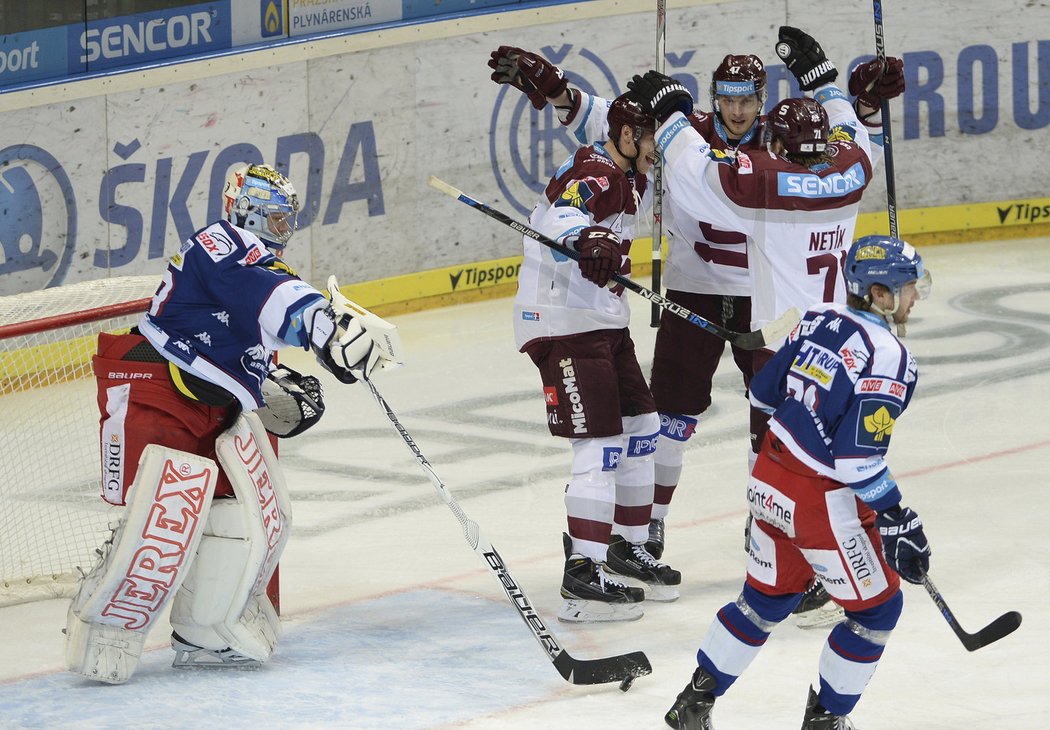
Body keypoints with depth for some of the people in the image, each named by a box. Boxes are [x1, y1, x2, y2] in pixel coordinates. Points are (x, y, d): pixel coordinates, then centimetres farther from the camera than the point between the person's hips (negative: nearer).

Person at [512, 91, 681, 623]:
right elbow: (560, 213, -40)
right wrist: (586, 238, -57)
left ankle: (628, 548, 29)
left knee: (640, 431, 16)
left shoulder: (627, 179, 13)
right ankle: (582, 575, -14)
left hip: (603, 323, 10)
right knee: (600, 446, -14)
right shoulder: (595, 173, -19)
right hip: (563, 324, -10)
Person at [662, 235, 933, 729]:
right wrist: (898, 521, -18)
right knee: (875, 608, 11)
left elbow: (763, 394, 12)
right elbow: (857, 460, -24)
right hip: (822, 504, -8)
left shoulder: (819, 320, 3)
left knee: (766, 596, 24)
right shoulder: (888, 357, -20)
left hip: (769, 482, 8)